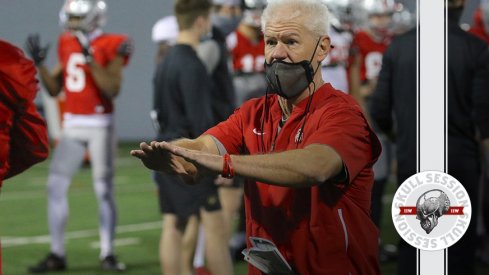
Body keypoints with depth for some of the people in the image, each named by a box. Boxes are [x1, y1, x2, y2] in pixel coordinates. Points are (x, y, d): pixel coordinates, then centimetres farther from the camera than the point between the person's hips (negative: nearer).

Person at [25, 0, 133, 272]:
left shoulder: (110, 47, -8)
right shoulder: (67, 45, 10)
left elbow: (113, 89, -19)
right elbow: (55, 89, 13)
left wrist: (90, 60, -24)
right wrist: (40, 63, 0)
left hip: (100, 125, -6)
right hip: (72, 125, 6)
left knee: (104, 189, 0)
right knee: (56, 186, 0)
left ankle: (108, 253, 11)